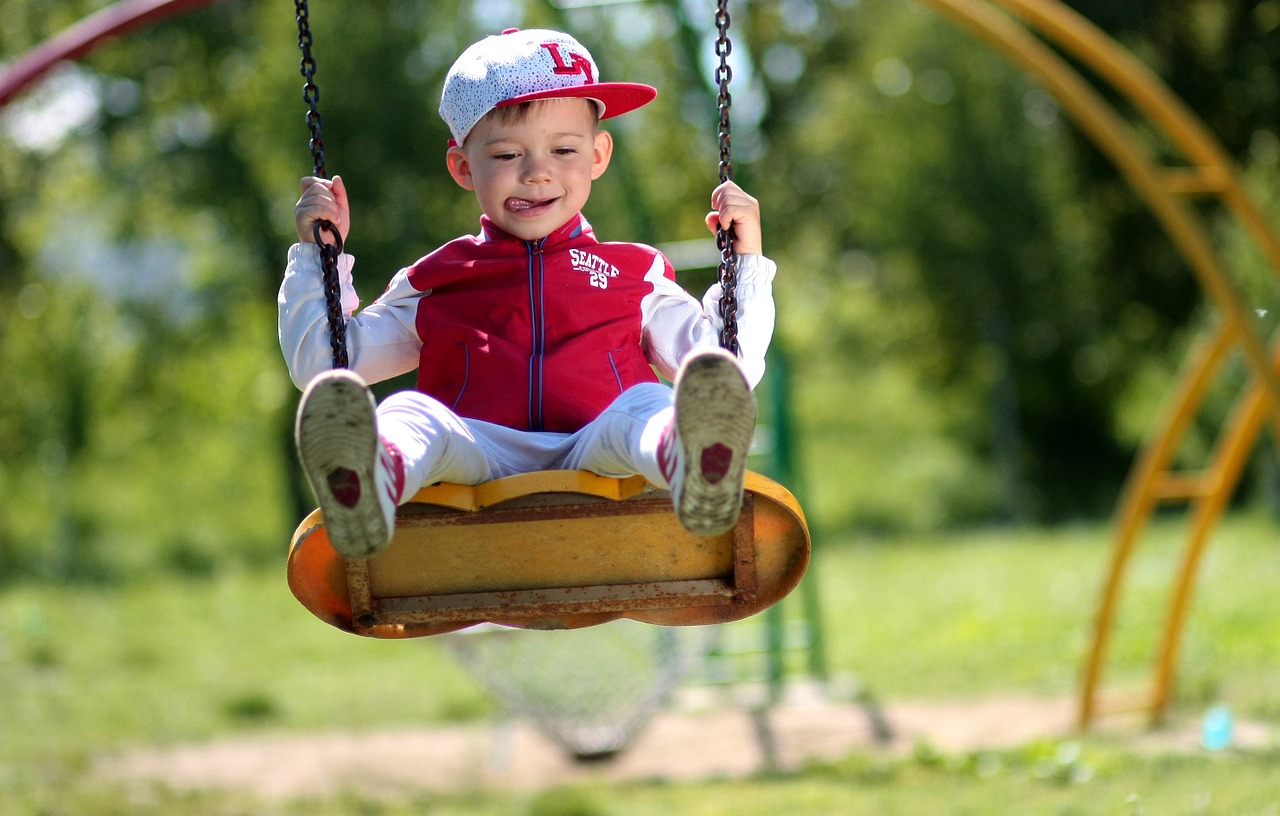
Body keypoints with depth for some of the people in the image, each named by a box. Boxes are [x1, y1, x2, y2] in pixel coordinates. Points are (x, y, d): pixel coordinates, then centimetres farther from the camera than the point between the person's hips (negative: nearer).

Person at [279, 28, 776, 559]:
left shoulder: (634, 273, 29)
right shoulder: (433, 284, 29)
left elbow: (732, 372, 22)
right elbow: (318, 365, 29)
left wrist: (746, 262, 19)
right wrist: (317, 254, 24)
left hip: (599, 457, 0)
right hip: (480, 459, 0)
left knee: (649, 406, -33)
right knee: (411, 414, -31)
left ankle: (697, 470, -71)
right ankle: (366, 488, -69)